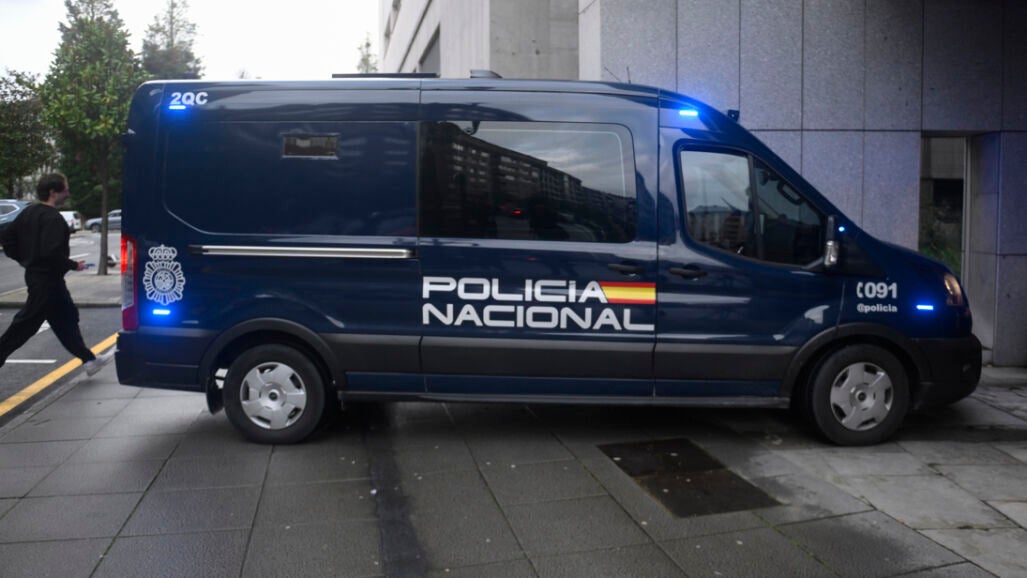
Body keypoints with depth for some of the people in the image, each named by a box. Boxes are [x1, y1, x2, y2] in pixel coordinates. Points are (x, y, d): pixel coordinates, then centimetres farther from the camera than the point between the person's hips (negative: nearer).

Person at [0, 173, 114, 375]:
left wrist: (24, 259, 17)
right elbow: (52, 252, -28)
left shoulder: (29, 212, 9)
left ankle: (90, 360, 22)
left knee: (66, 317, 15)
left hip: (35, 274, 11)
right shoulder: (53, 218, -20)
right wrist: (73, 265, -15)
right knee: (25, 324, -2)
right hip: (47, 279, -11)